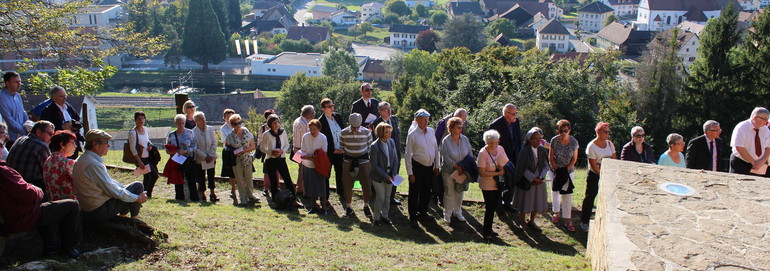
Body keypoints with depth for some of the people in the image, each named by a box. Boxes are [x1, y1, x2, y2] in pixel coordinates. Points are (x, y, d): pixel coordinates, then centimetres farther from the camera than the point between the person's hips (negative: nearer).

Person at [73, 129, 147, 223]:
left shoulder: (80, 160, 7)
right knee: (137, 186, -2)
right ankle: (134, 220, 11)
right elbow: (112, 190, -20)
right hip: (99, 213, -10)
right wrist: (137, 198, -9)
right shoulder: (94, 165, -25)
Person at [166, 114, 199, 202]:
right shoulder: (171, 135, 5)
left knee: (191, 179, -4)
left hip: (188, 160, -2)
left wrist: (185, 151, -18)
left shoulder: (190, 133, -2)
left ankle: (194, 197, 3)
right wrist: (173, 152, -13)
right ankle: (179, 197, 19)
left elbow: (195, 146, -5)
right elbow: (167, 149, 9)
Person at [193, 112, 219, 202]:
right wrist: (205, 157, -14)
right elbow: (195, 148, -10)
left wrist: (211, 156, -8)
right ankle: (203, 195, 15)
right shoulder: (193, 132, -9)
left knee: (211, 176, 6)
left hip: (211, 158, 3)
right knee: (201, 178, 4)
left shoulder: (210, 129, 1)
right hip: (199, 160, -3)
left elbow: (214, 143, 1)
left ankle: (212, 194, 16)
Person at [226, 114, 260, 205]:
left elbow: (253, 147, 0)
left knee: (249, 178, 5)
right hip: (237, 161, 0)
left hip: (247, 159, 1)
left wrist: (243, 151, -15)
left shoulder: (247, 133, -2)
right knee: (240, 180, 6)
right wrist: (234, 152, -14)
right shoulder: (230, 136, -4)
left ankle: (250, 196, 19)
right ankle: (243, 199, 15)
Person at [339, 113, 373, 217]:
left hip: (363, 161, 0)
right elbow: (341, 147, 7)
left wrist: (366, 156, -2)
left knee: (366, 184, 2)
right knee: (347, 185, 4)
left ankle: (366, 205, 23)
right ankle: (348, 207, 20)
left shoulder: (367, 132, -8)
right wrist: (346, 155, -1)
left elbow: (370, 146, 5)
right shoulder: (343, 133, -7)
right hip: (348, 161, 0)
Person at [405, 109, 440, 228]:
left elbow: (436, 149, 11)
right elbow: (408, 155, -10)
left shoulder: (432, 132, 2)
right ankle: (412, 217, 16)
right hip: (417, 167, -5)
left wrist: (436, 166, 11)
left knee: (426, 192, 18)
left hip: (430, 167, 5)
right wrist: (410, 173, -11)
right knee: (414, 193, 4)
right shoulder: (412, 135, -12)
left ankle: (423, 212, 37)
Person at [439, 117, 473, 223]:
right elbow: (445, 157, -16)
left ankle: (458, 212, 31)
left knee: (459, 192, 14)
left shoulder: (465, 139, -1)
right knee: (449, 193, 3)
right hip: (449, 171, -4)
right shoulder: (446, 141, -13)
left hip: (462, 171, 4)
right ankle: (447, 214, 18)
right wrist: (456, 166, -20)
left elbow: (470, 153, 5)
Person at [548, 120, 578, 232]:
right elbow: (551, 157, -5)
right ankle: (557, 213, 33)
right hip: (555, 170, 1)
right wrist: (557, 170, -12)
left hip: (568, 171, -1)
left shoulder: (574, 142, -11)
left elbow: (574, 159, -3)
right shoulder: (554, 141, -11)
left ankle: (567, 219, 2)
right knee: (554, 191, 10)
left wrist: (565, 170, -11)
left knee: (567, 195, -3)